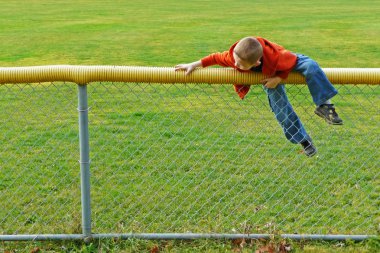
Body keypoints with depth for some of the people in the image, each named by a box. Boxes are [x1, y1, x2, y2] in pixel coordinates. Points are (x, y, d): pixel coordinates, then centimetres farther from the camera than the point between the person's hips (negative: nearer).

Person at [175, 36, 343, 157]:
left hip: (288, 64, -3)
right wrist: (194, 65, -23)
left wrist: (279, 78, -35)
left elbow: (292, 59, -27)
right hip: (268, 75, 3)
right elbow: (216, 58, -19)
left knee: (310, 66, -30)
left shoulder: (277, 57, -47)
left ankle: (324, 105, -21)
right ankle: (303, 139, 11)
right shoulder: (234, 56, -37)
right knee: (281, 109, -4)